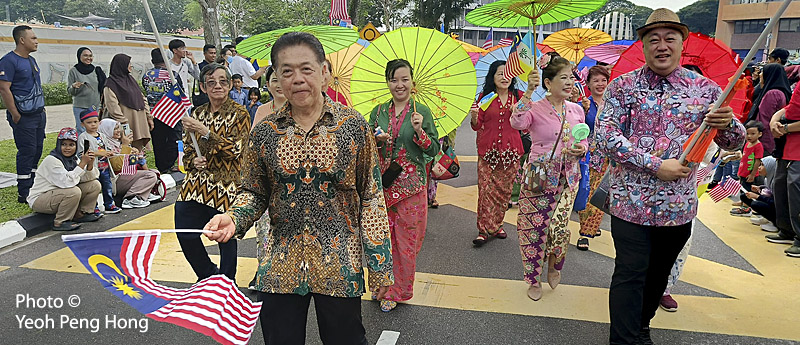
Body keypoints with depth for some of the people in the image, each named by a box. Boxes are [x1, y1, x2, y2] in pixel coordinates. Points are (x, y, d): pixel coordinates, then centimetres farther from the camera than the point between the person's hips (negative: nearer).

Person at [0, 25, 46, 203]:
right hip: (24, 117, -9)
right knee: (27, 152, -5)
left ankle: (32, 188, 22)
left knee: (37, 151, 12)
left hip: (38, 114, 9)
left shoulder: (31, 60, 15)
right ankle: (24, 194, 3)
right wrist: (15, 115, -18)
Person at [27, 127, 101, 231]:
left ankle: (80, 214, 9)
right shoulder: (51, 160, -21)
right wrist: (82, 163, -31)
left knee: (95, 185, -2)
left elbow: (88, 178, -2)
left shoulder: (73, 158, 3)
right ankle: (60, 222, -16)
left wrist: (90, 164, -21)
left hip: (62, 194, 8)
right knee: (74, 191, -33)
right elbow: (67, 182, -33)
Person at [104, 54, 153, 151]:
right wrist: (124, 123, -20)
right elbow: (113, 107, -13)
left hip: (139, 123, 7)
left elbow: (142, 99, 19)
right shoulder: (111, 84, -5)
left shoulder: (130, 79, 19)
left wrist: (149, 117, 13)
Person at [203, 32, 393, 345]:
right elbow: (254, 192, 11)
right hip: (280, 267, 2)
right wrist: (232, 218, -11)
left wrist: (379, 264, -3)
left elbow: (371, 196, -2)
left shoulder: (353, 126, -6)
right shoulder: (265, 132, 0)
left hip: (340, 265, -2)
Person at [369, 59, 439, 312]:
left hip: (411, 184, -3)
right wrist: (376, 139, -8)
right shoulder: (378, 112, 8)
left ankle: (399, 290, 19)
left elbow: (434, 150, -3)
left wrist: (419, 131, -19)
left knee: (406, 239, 4)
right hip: (382, 182, 3)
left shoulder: (422, 112, -1)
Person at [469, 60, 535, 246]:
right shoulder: (485, 96, 3)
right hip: (488, 149, -2)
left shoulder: (518, 96, 6)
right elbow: (477, 126, 4)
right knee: (486, 189, -5)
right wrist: (474, 116, -18)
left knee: (505, 189, 7)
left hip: (511, 150, 2)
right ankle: (485, 229, 3)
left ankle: (497, 225, 23)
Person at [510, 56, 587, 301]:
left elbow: (584, 142, 17)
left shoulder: (577, 110, 7)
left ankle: (555, 264, 30)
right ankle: (534, 279, 23)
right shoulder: (535, 108, -8)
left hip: (568, 177, 4)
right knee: (535, 227, 3)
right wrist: (529, 92, -33)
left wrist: (582, 149, -6)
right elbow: (517, 123, -30)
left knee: (559, 225, -3)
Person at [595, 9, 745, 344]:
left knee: (658, 273, 19)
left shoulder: (705, 89, 3)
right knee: (630, 273, -1)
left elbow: (734, 143, 8)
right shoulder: (623, 86, -3)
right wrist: (656, 165, -20)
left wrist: (728, 124, -16)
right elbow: (604, 136, -14)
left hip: (679, 206, 4)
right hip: (630, 201, -3)